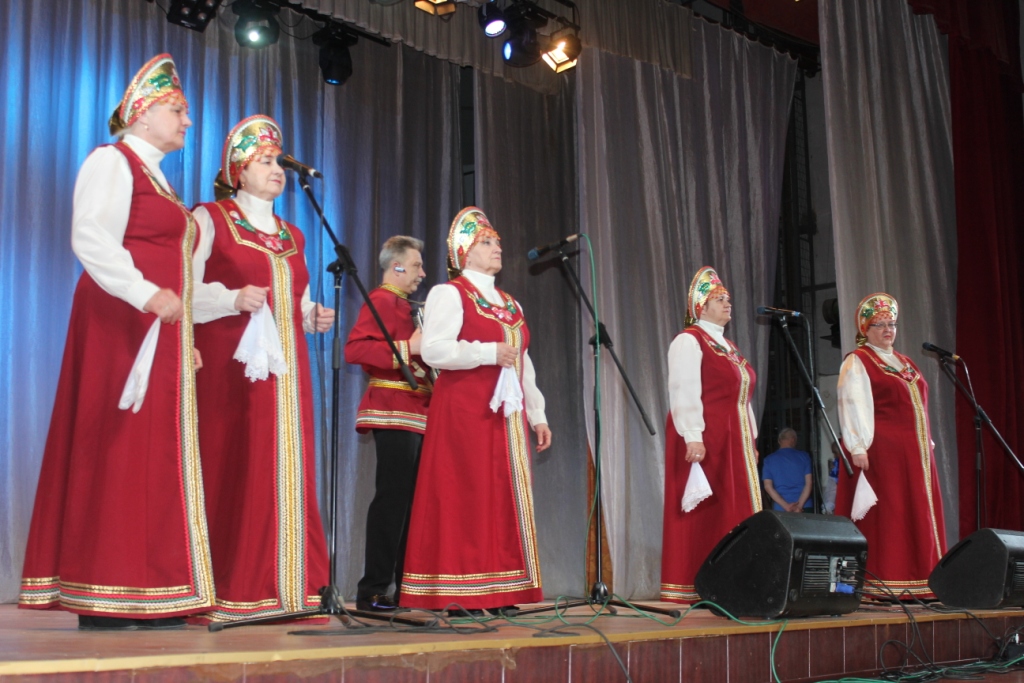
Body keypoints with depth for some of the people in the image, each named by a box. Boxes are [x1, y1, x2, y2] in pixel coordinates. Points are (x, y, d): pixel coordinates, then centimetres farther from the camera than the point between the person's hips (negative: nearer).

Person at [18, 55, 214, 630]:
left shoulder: (158, 179, 26)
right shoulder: (111, 161, -1)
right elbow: (91, 239, -17)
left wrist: (186, 339, 17)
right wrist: (146, 294, -27)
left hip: (160, 335, 9)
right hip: (120, 327, -9)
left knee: (157, 457, 5)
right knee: (115, 450, -9)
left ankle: (149, 598, 7)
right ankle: (103, 598, -6)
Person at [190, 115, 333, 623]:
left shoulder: (292, 236, 23)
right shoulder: (211, 219, 4)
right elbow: (187, 292, -5)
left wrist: (315, 316, 5)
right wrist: (233, 299, -20)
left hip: (285, 366, 6)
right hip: (231, 364, -6)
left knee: (286, 468, 2)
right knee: (231, 468, -10)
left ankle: (281, 586, 6)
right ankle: (226, 593, -6)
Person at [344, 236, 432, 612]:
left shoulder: (405, 306, 24)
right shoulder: (382, 300, -5)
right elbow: (354, 348, -19)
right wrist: (407, 348, -21)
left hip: (417, 414, 10)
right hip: (394, 412, -10)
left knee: (413, 498, 9)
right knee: (393, 497, -11)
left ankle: (409, 585, 15)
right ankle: (373, 590, -8)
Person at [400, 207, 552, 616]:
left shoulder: (509, 303, 21)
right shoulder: (449, 293, -1)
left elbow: (523, 363, 20)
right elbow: (432, 350, -15)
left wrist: (537, 415, 14)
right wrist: (489, 353, -18)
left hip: (507, 414, 7)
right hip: (464, 412, -7)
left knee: (507, 497, 5)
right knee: (466, 496, -8)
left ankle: (499, 592, 10)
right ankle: (460, 594, -3)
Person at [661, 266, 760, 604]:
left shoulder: (728, 346, 21)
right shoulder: (689, 341, -6)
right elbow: (684, 391, -16)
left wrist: (750, 439, 16)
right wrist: (692, 436, -24)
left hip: (734, 442, 9)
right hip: (703, 440, -9)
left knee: (736, 511, 7)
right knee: (703, 513, -7)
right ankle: (693, 587, -3)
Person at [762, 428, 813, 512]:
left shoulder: (769, 459, 5)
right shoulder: (804, 456, 4)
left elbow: (768, 486, -3)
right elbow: (808, 483, -3)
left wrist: (785, 506, -7)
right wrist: (800, 505, -9)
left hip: (780, 509, 0)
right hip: (804, 507, 0)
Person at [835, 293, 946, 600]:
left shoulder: (904, 362, 20)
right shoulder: (857, 362, -3)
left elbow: (918, 406, 22)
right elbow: (852, 405, -12)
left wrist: (928, 443, 16)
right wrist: (858, 447, -21)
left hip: (914, 451, 8)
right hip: (880, 450, -8)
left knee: (917, 513, 6)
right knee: (884, 514, -8)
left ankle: (918, 584, 11)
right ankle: (879, 584, -5)